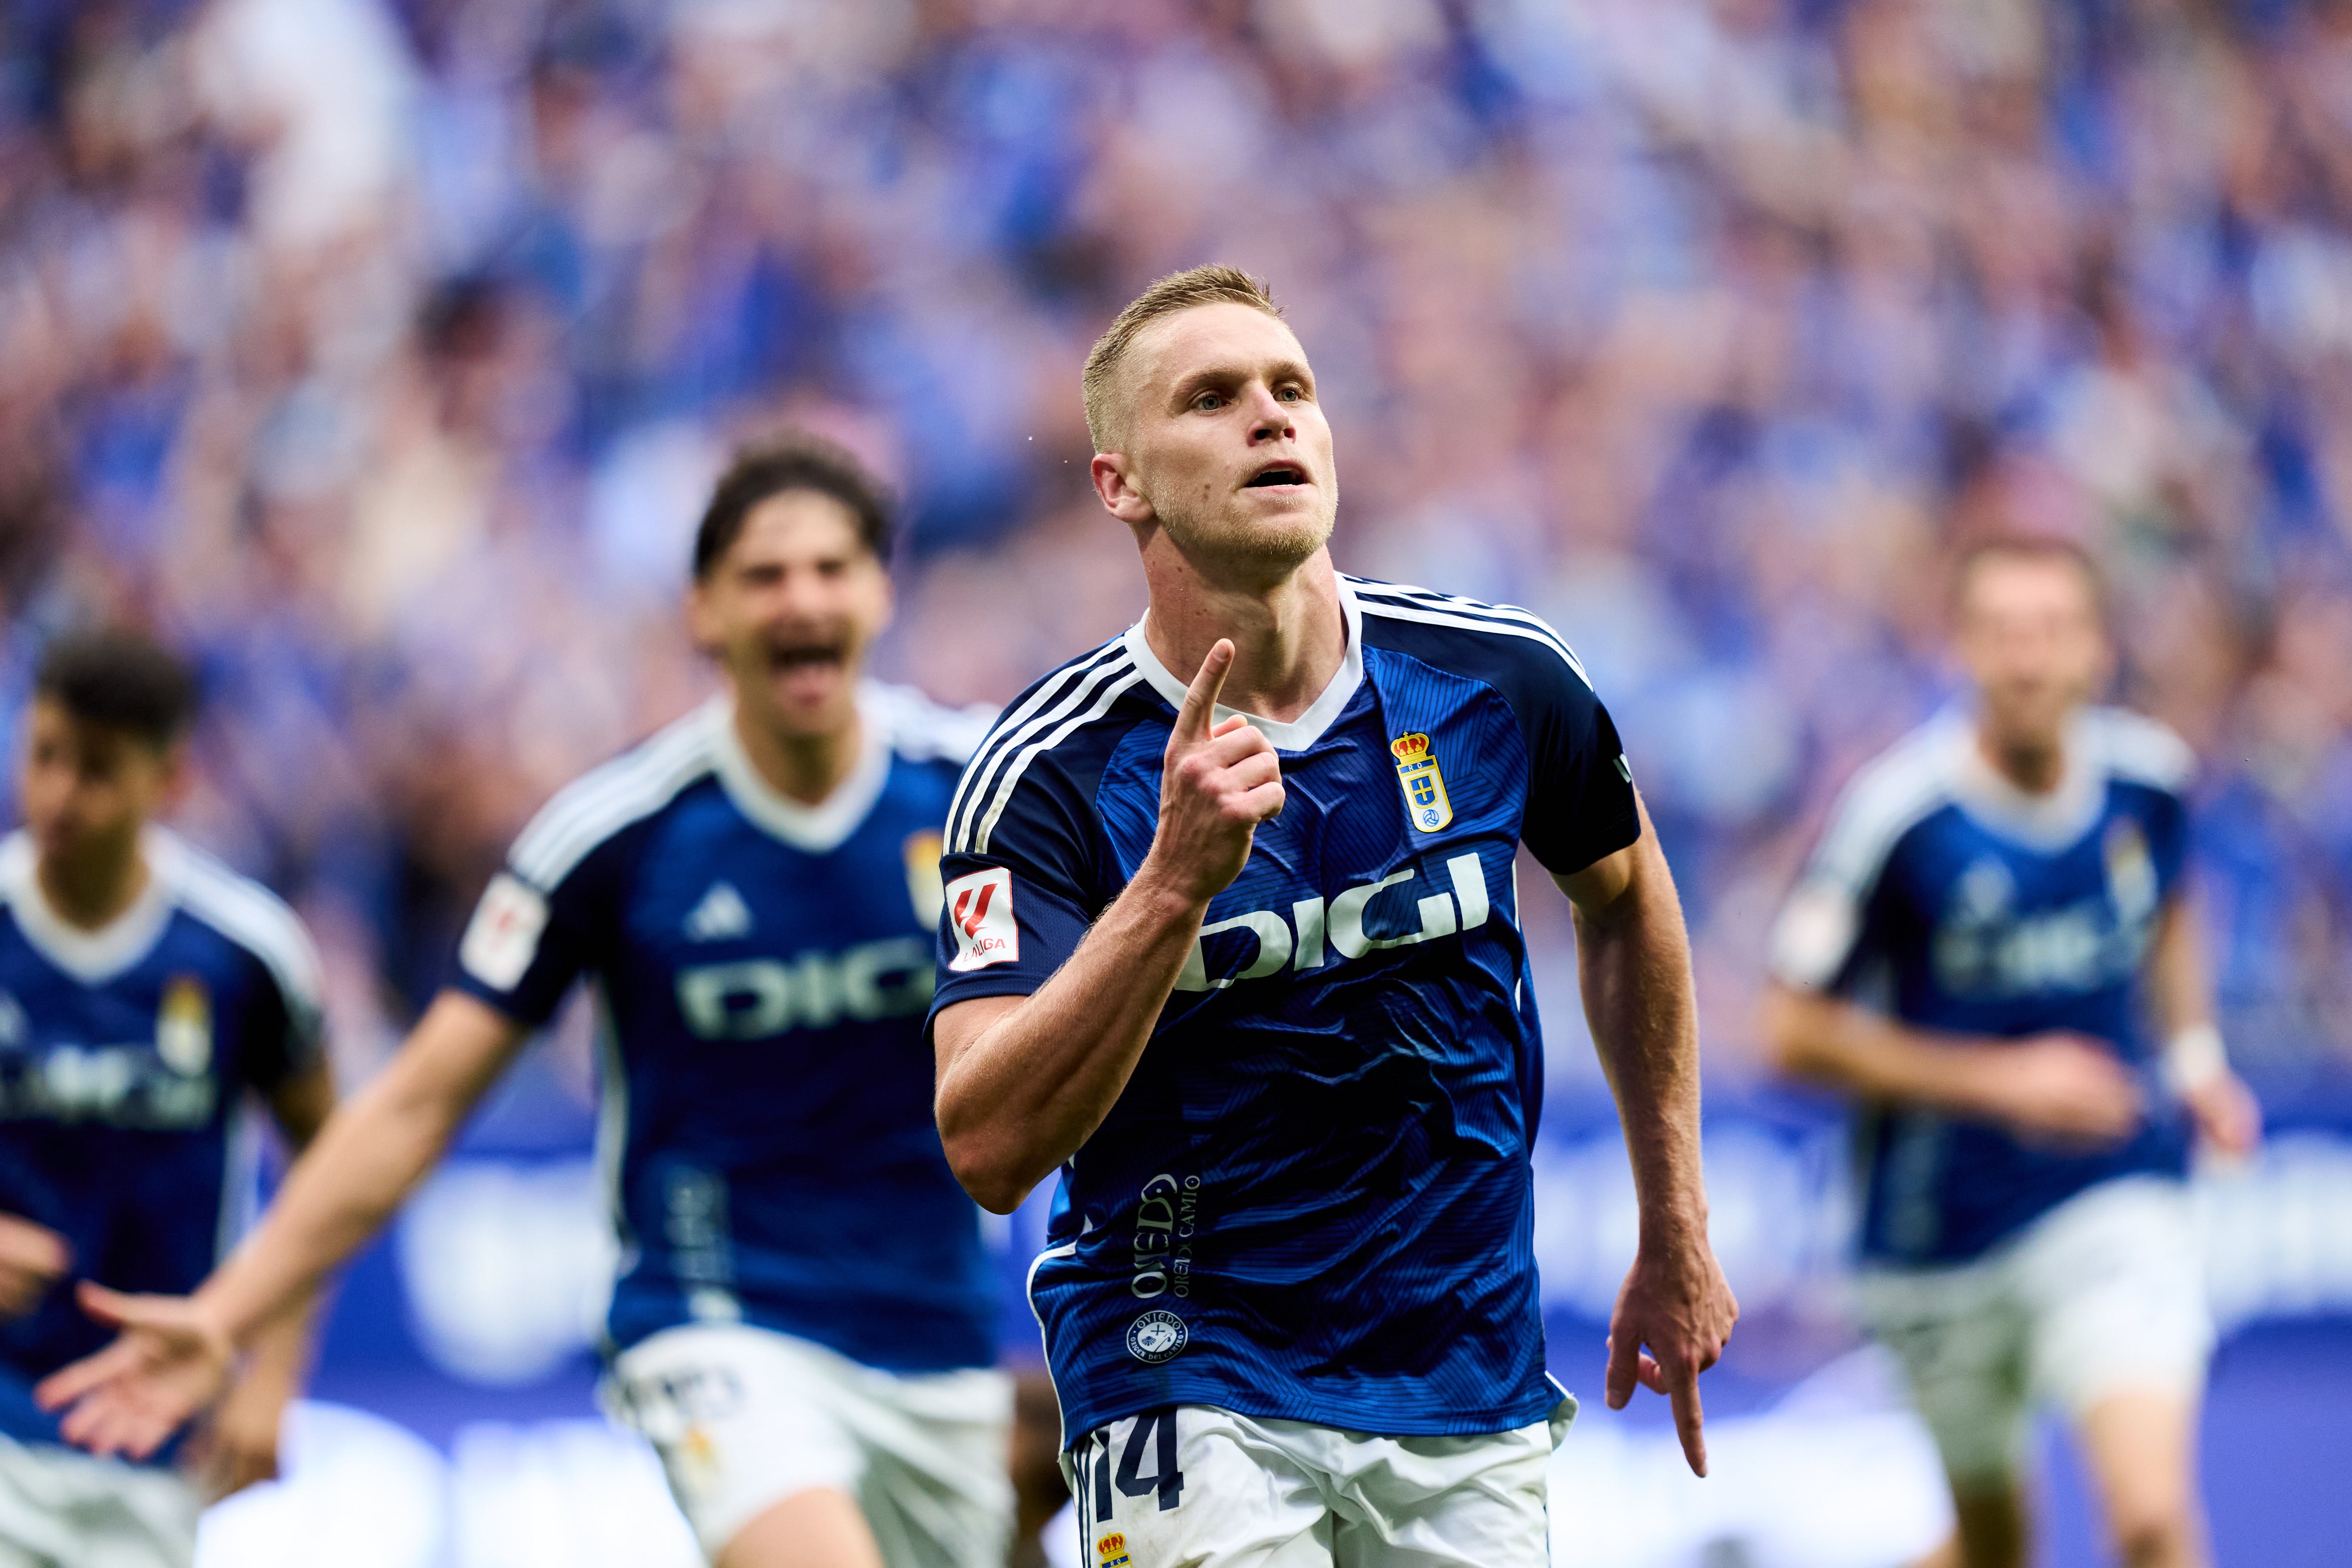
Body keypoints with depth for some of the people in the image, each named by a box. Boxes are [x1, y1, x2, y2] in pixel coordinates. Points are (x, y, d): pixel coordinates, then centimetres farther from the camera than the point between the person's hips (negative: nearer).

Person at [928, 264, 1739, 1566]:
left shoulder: (1498, 680, -4)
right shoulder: (1048, 772, -13)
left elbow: (1623, 899, 18)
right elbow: (989, 1149, -23)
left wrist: (1675, 1241, 21)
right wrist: (1176, 881, -33)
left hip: (1473, 1393, 3)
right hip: (1190, 1389, -3)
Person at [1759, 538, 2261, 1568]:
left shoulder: (2149, 779, -4)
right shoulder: (1896, 816, -17)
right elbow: (1796, 1032, -12)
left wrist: (2194, 1058, 6)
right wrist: (2002, 1081, -19)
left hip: (2118, 1202, 1)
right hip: (1943, 1238, -1)